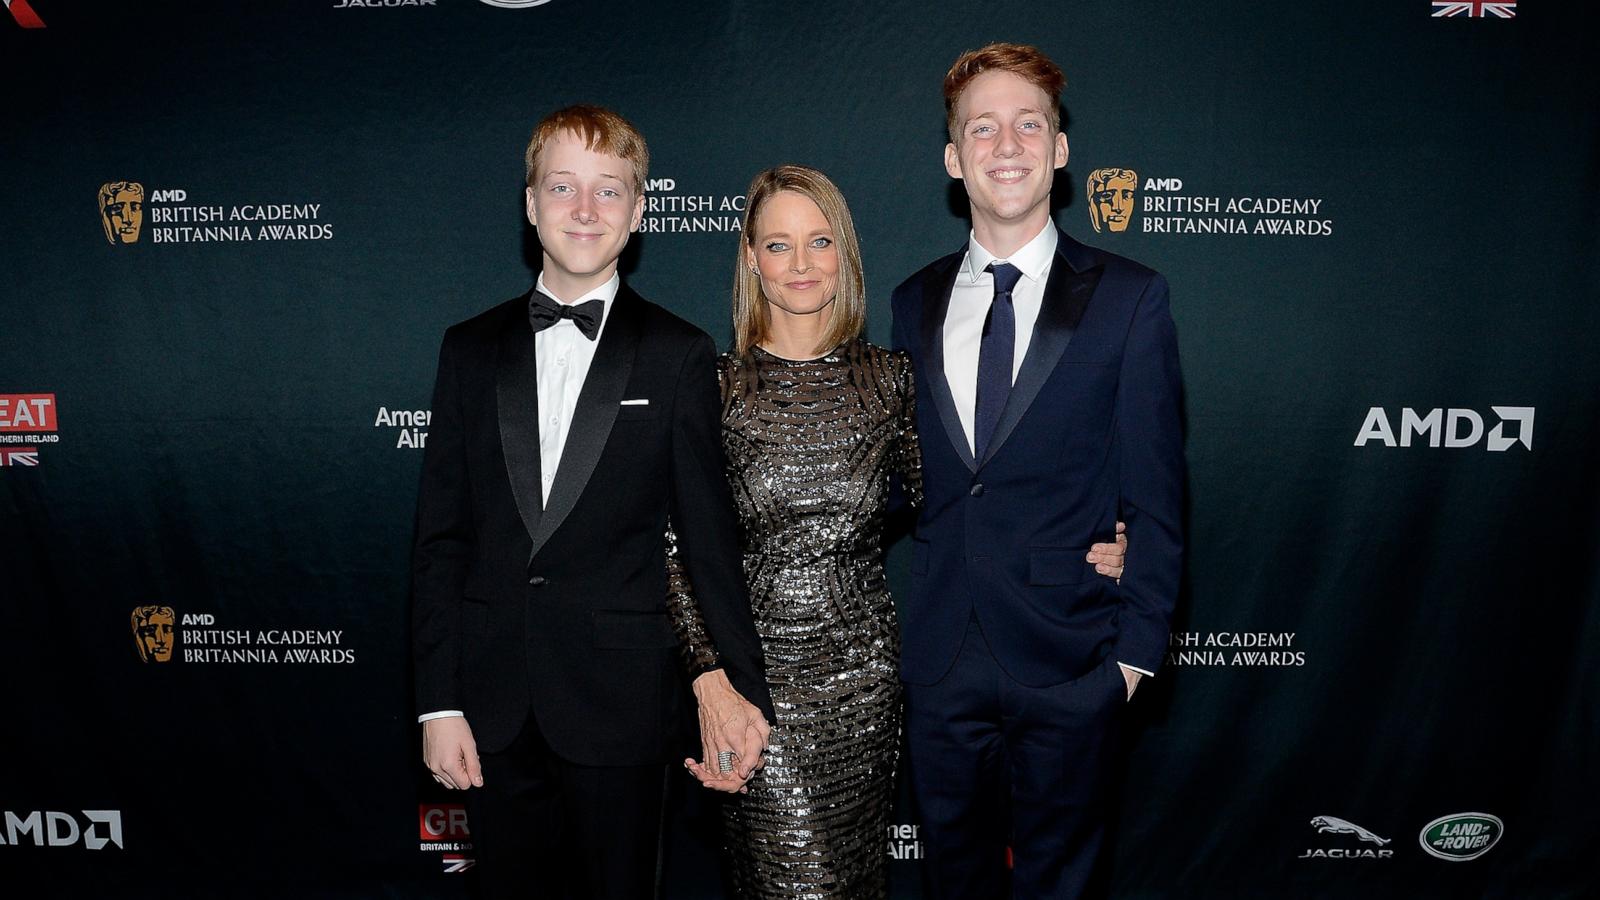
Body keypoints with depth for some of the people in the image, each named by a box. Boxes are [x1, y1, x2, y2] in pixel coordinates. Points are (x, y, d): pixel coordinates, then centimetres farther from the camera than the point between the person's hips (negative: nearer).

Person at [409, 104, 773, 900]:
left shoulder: (679, 355, -3)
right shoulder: (471, 349, 4)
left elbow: (708, 534, -2)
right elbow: (439, 536, 4)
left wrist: (742, 684, -6)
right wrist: (439, 702, 0)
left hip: (619, 708, -2)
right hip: (493, 707, 3)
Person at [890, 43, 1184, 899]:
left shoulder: (1129, 299, -5)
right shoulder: (914, 303, 6)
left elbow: (1154, 495, -5)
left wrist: (1136, 648, -8)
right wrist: (901, 622, 1)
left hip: (1067, 665, -3)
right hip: (939, 659, 3)